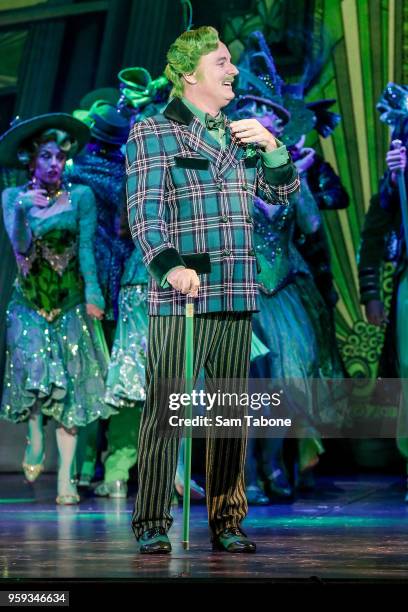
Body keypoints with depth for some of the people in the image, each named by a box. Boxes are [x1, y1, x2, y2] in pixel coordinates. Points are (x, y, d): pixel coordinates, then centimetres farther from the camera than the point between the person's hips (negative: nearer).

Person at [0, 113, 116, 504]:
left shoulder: (81, 196, 0)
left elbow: (87, 249, -6)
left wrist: (92, 294, -20)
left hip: (70, 303, 0)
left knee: (70, 385, -5)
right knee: (35, 372, -15)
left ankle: (66, 478, -2)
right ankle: (35, 440, 16)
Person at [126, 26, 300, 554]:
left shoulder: (240, 135, 18)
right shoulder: (154, 133, 1)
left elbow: (284, 193, 23)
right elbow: (144, 209, -10)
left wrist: (270, 145, 4)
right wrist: (170, 267, -26)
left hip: (237, 296, 6)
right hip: (180, 297, -5)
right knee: (165, 409, -6)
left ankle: (227, 522, 14)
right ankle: (152, 525, 1)